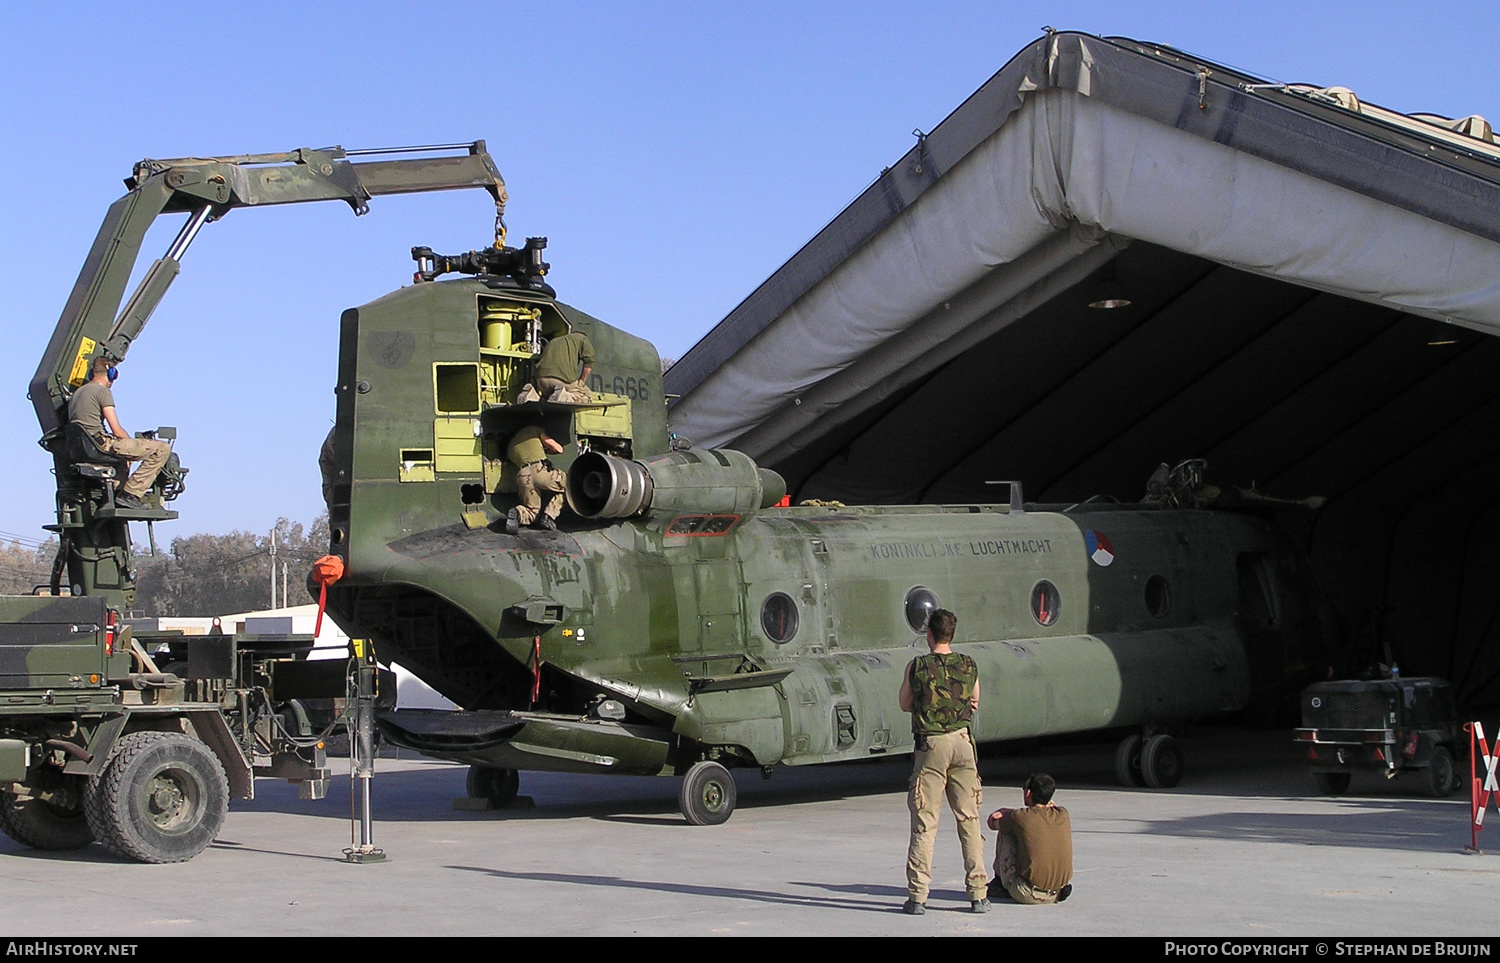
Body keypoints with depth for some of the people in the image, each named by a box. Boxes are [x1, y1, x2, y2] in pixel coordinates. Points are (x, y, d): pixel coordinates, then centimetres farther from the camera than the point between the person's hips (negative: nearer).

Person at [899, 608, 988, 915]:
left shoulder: (916, 667, -6)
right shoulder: (969, 666, 3)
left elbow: (905, 705, 8)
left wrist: (928, 703, 8)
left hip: (930, 746, -2)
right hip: (962, 743, 2)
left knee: (924, 823, 2)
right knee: (969, 820, 8)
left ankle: (917, 896, 0)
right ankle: (977, 894, 8)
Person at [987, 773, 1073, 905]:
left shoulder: (1020, 817, -11)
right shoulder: (1063, 815, 2)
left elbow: (993, 822, 9)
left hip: (1028, 895, -5)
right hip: (1057, 894, 5)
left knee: (1005, 833, 13)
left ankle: (999, 881, 29)